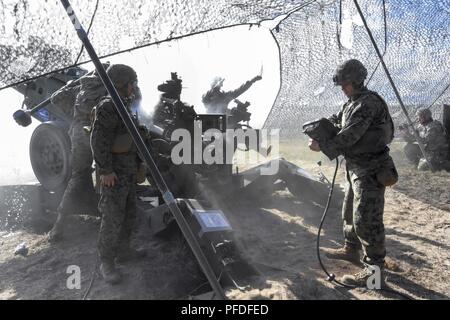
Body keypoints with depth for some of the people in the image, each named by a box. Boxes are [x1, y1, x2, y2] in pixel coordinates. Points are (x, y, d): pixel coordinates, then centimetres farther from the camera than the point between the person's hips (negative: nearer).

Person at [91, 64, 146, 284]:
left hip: (128, 170, 10)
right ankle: (106, 262, 3)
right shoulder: (108, 107, -15)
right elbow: (99, 140, -21)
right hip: (114, 172, -10)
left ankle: (123, 250, 30)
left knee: (129, 213, 16)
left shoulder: (125, 106, 15)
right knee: (113, 217, -7)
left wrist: (137, 163, 22)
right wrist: (105, 170, -23)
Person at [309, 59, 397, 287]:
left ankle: (374, 269, -1)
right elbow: (337, 121, 19)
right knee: (350, 211, 21)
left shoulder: (369, 103, -18)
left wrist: (323, 147, -24)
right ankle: (351, 249, 38)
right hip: (356, 167, 10)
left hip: (370, 170, -10)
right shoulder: (352, 103, 14)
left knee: (366, 219, -10)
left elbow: (350, 134, -26)